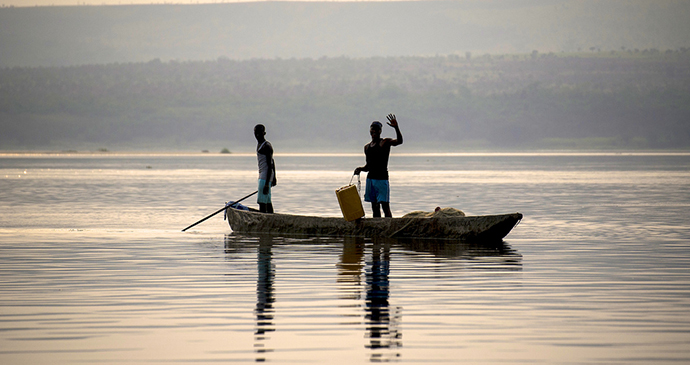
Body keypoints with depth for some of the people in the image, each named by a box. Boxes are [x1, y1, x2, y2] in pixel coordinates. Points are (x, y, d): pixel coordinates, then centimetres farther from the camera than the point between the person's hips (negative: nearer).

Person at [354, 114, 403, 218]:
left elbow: (399, 141, -22)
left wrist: (396, 128, -35)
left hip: (382, 178, -6)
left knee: (385, 205, -12)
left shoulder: (385, 142, -2)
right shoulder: (367, 147, 16)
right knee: (375, 207, 7)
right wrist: (361, 169, 5)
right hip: (370, 178, 6)